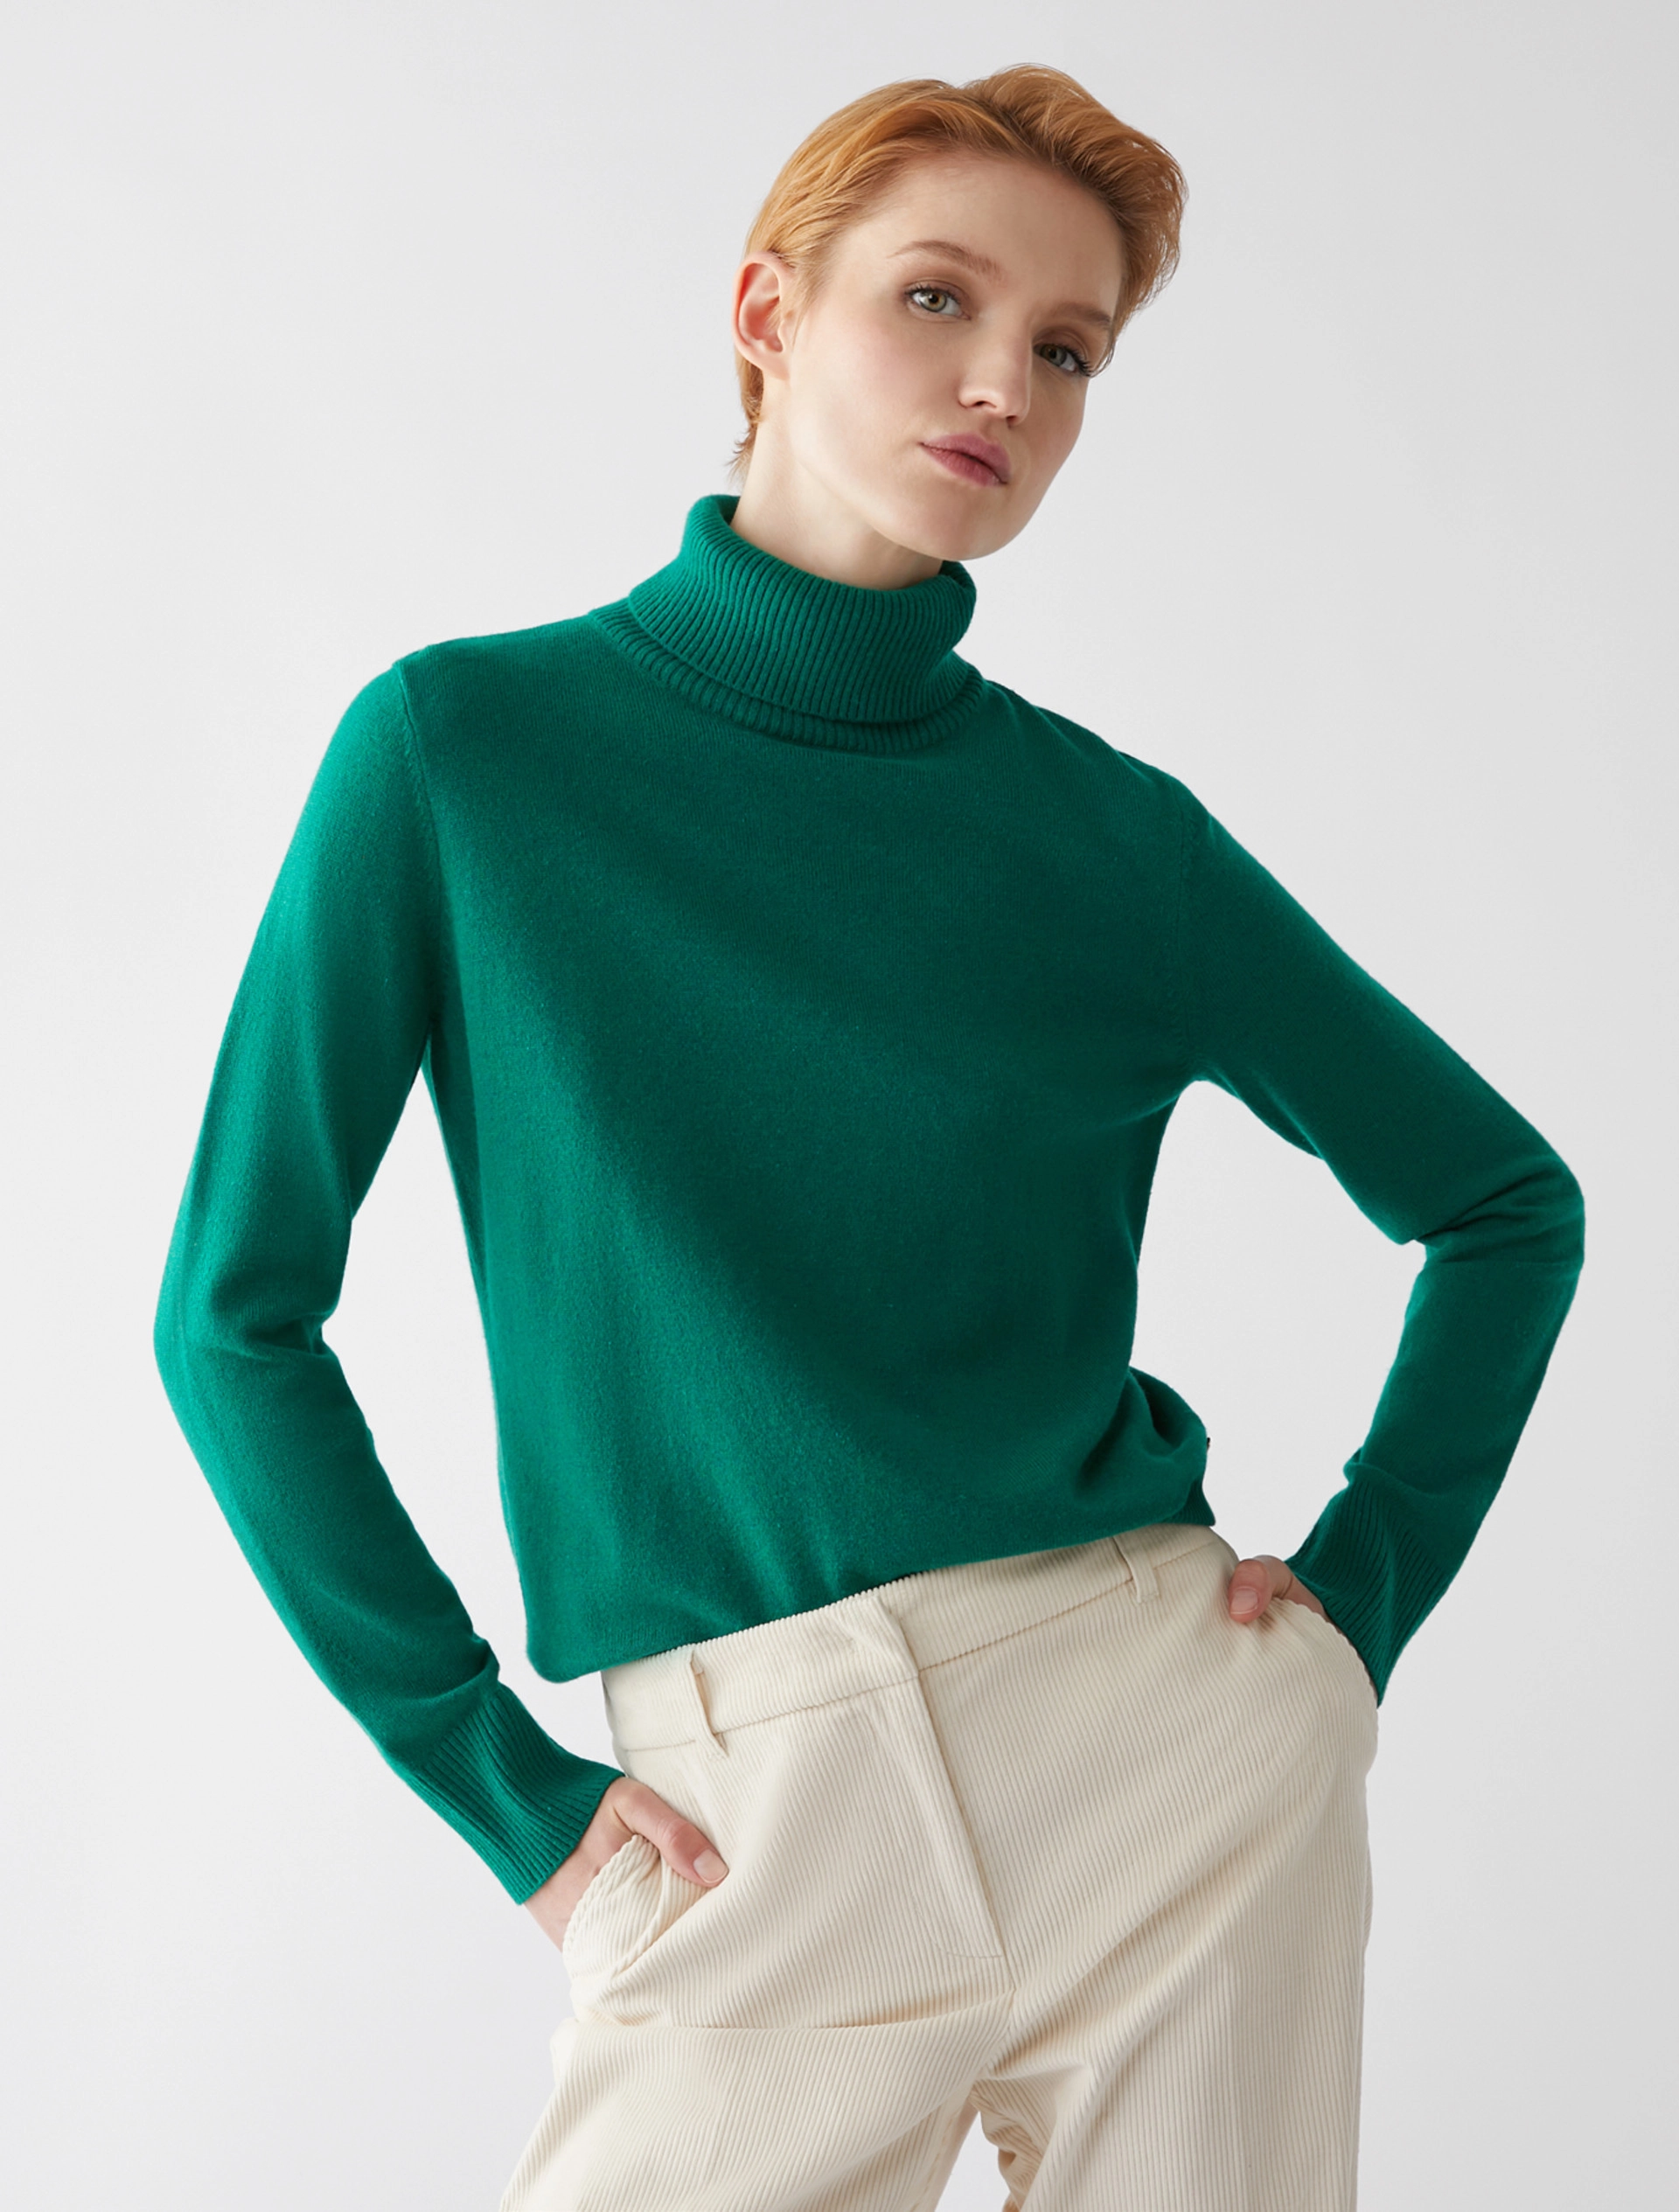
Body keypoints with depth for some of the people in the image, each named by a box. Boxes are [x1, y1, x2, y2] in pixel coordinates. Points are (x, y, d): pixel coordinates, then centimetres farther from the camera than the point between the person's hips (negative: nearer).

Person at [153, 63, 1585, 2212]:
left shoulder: (1115, 838, 1)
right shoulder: (466, 748, -3)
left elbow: (1505, 1199, 13)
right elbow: (235, 1314, -2)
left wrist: (1365, 1585, 3)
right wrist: (496, 1776, -4)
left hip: (1171, 1737, 2)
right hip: (755, 1819, -1)